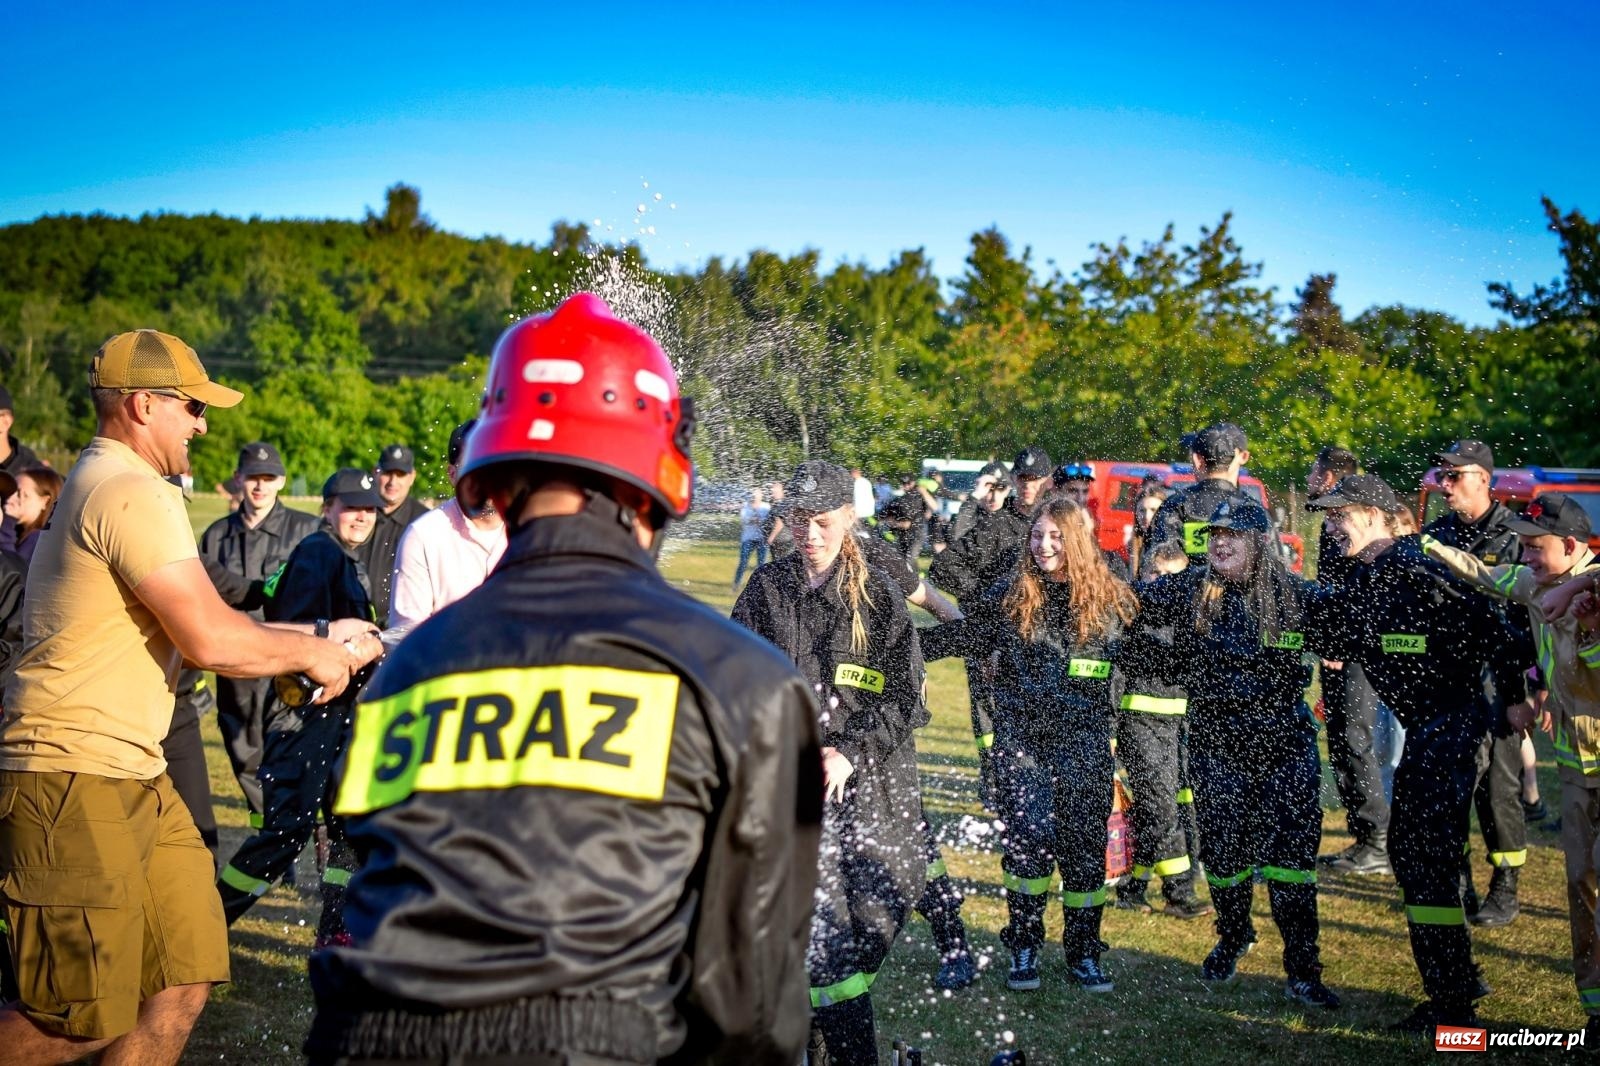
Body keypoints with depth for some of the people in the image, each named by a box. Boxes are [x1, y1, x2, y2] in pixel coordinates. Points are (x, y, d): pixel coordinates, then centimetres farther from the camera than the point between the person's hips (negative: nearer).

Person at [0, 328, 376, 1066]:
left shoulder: (98, 485, 19)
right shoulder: (134, 494, -15)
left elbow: (201, 620, 21)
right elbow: (212, 642, -19)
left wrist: (321, 639, 16)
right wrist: (312, 653, -2)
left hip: (132, 776, 11)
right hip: (75, 779, -11)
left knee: (184, 981, 9)